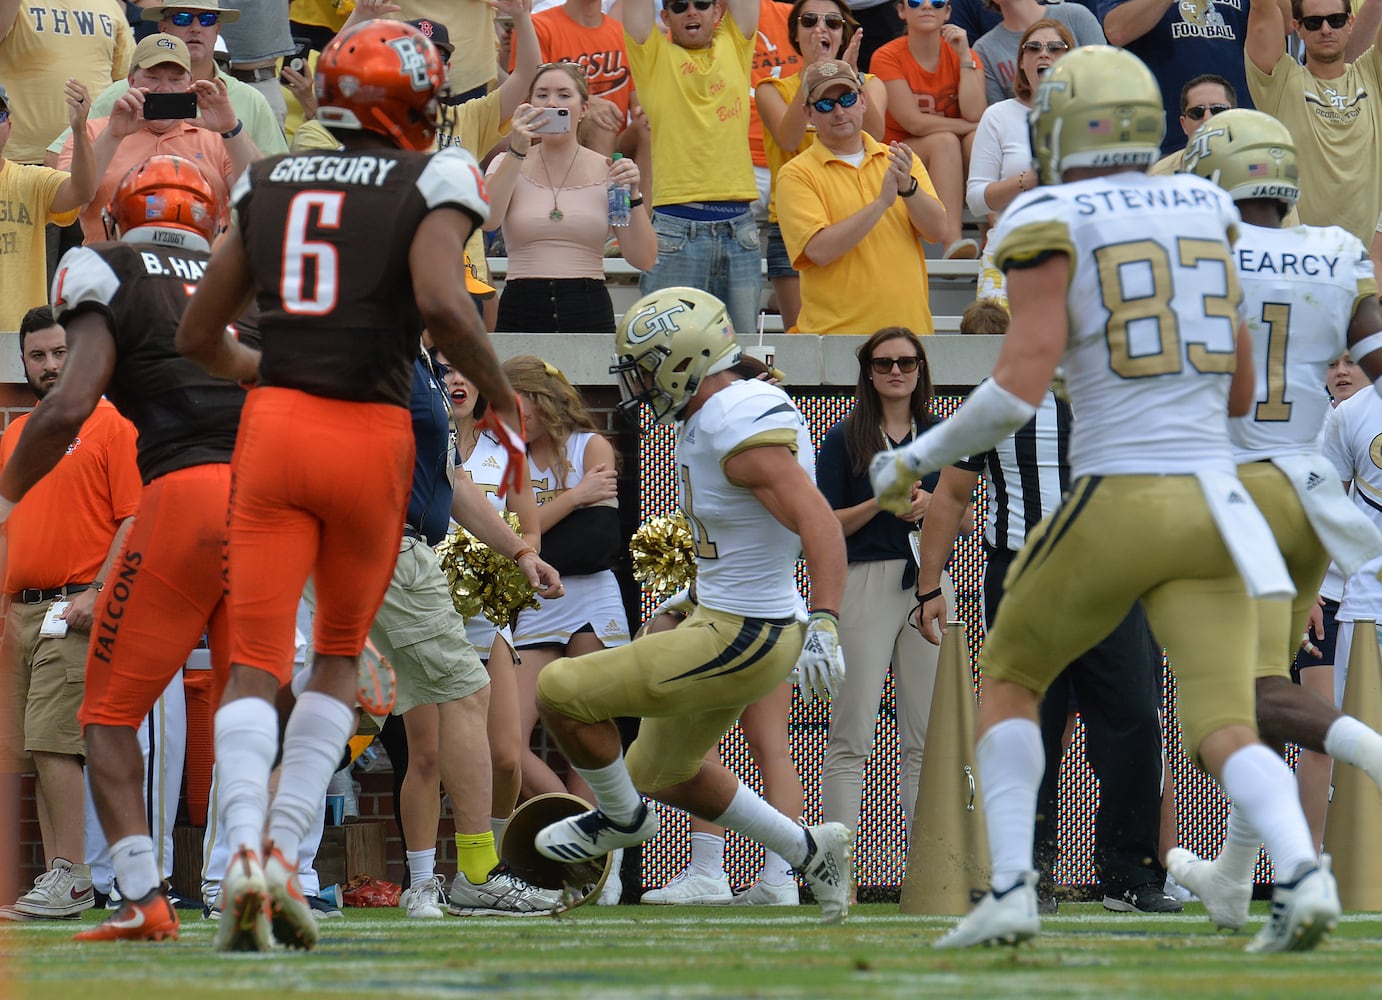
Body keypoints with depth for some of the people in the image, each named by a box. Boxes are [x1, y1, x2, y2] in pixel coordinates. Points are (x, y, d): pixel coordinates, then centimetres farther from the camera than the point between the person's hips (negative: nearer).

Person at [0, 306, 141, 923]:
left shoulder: (110, 426, -1)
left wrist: (97, 590, -17)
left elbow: (134, 519, -7)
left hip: (75, 606, -7)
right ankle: (57, 877, 7)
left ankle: (68, 876, -15)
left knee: (50, 740, -16)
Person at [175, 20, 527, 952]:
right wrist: (502, 396, -4)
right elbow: (442, 304, -19)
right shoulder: (433, 183, -2)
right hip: (371, 435, -2)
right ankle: (285, 853, 4)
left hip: (276, 423, 2)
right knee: (340, 656, 17)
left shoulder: (269, 185, 11)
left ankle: (247, 850, -23)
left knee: (255, 667, 0)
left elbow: (199, 336, 15)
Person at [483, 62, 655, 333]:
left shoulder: (606, 172, 8)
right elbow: (487, 220, -13)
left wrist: (633, 195, -9)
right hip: (521, 314, 0)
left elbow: (643, 260, 3)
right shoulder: (508, 164, 8)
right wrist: (516, 152, -18)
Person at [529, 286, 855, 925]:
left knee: (560, 691, -6)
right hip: (721, 623, 11)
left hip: (741, 642, -11)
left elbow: (820, 525, -31)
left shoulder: (739, 429, -24)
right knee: (662, 774, 27)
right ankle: (809, 853, 30)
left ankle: (621, 818, 18)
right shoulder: (711, 420, 7)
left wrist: (822, 627, -40)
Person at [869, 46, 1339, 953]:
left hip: (1115, 505, -4)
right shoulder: (1204, 212, 14)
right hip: (1210, 504, 4)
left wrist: (918, 458, 1)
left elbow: (1020, 388, -13)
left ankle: (1012, 891, 4)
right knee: (1225, 733, -1)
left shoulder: (1051, 226, -3)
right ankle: (1302, 872, -31)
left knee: (1010, 678, 19)